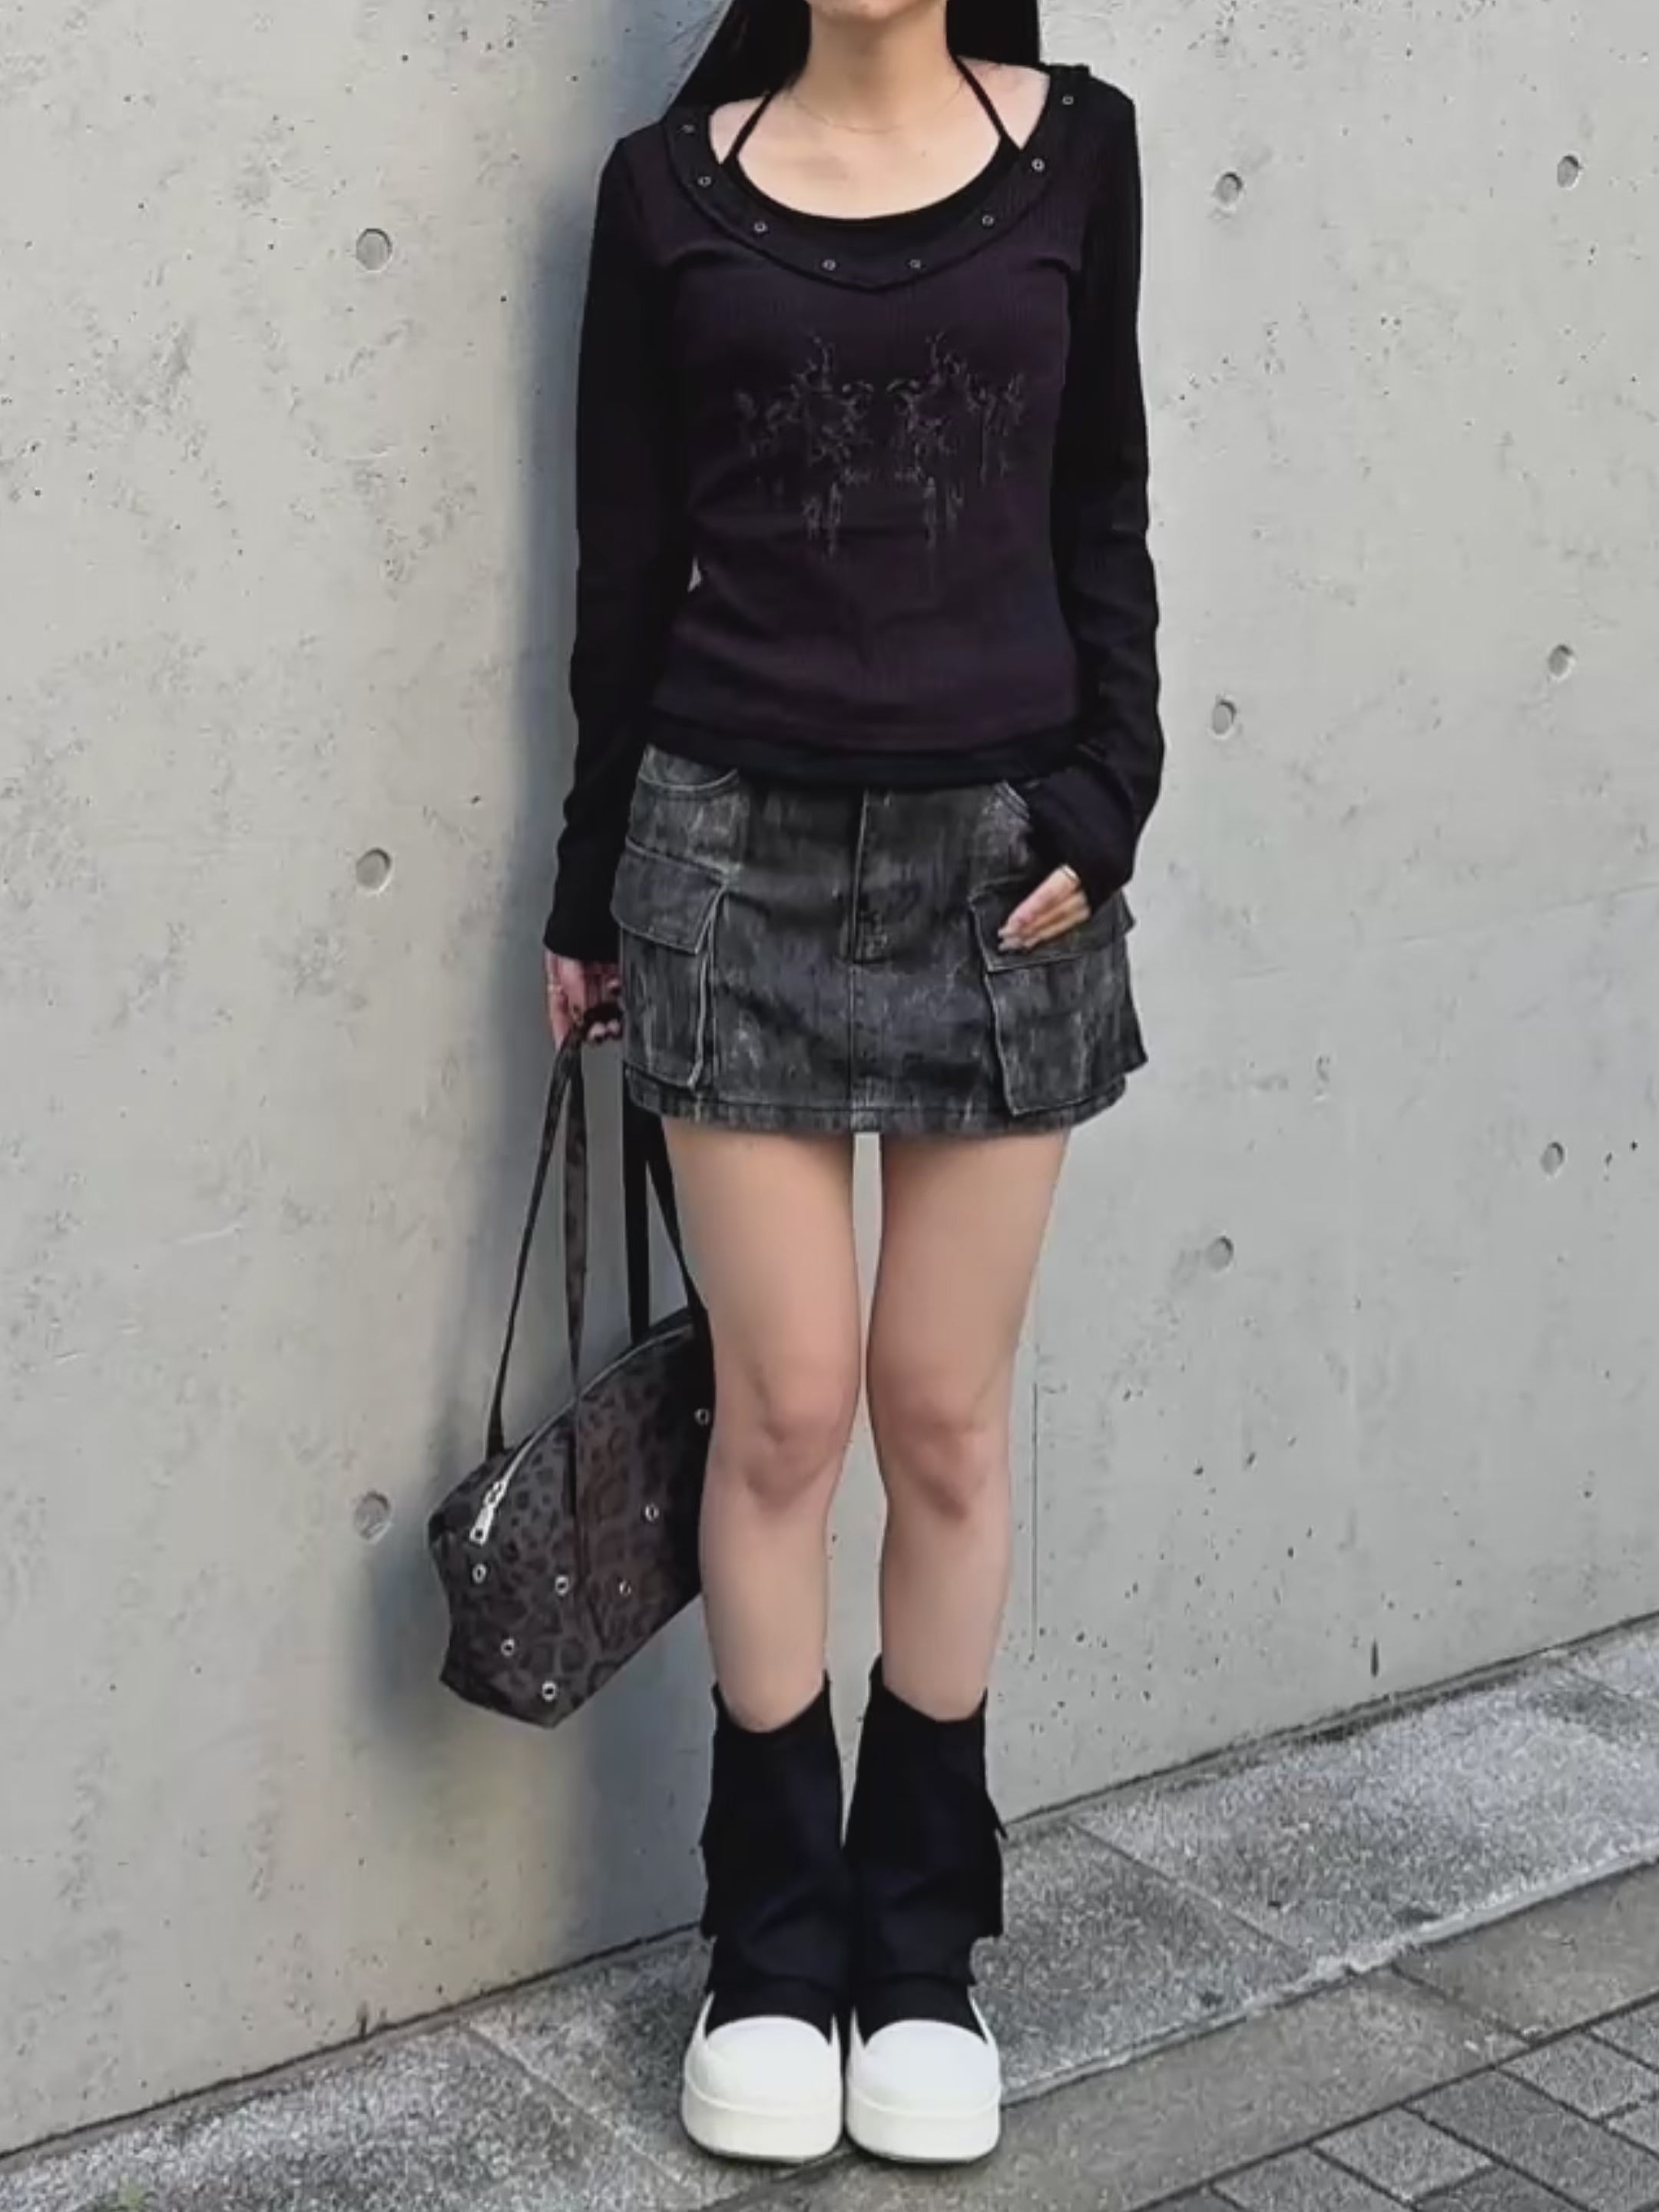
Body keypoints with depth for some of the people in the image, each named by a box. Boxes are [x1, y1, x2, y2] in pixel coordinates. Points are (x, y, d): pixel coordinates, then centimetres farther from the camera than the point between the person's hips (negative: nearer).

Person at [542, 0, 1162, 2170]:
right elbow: (627, 561, 5)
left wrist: (1108, 795, -7)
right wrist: (591, 891, 6)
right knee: (788, 1407, 2)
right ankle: (774, 1933, 19)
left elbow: (1102, 508, 6)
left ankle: (922, 1932, 21)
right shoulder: (671, 184, 3)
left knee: (946, 1418, 6)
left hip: (998, 846, 1)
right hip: (740, 847, 0)